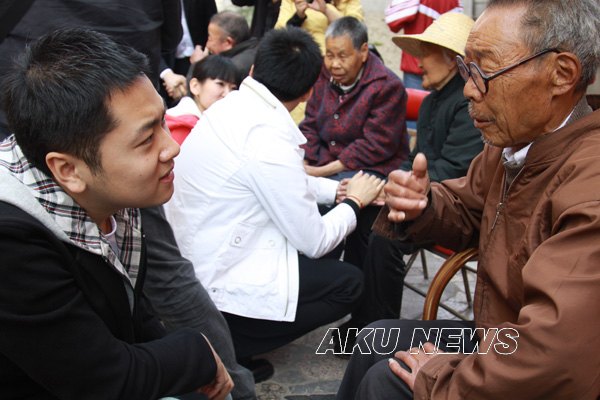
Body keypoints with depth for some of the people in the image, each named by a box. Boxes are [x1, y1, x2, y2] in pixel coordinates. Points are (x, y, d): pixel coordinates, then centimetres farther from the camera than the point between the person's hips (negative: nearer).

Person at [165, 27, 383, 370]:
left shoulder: (232, 106, 0)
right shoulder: (270, 141, -26)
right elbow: (314, 242, -15)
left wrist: (339, 189, 10)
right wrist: (355, 202, 1)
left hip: (191, 260, 9)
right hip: (215, 282, -9)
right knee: (349, 284, 4)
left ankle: (215, 335, 13)